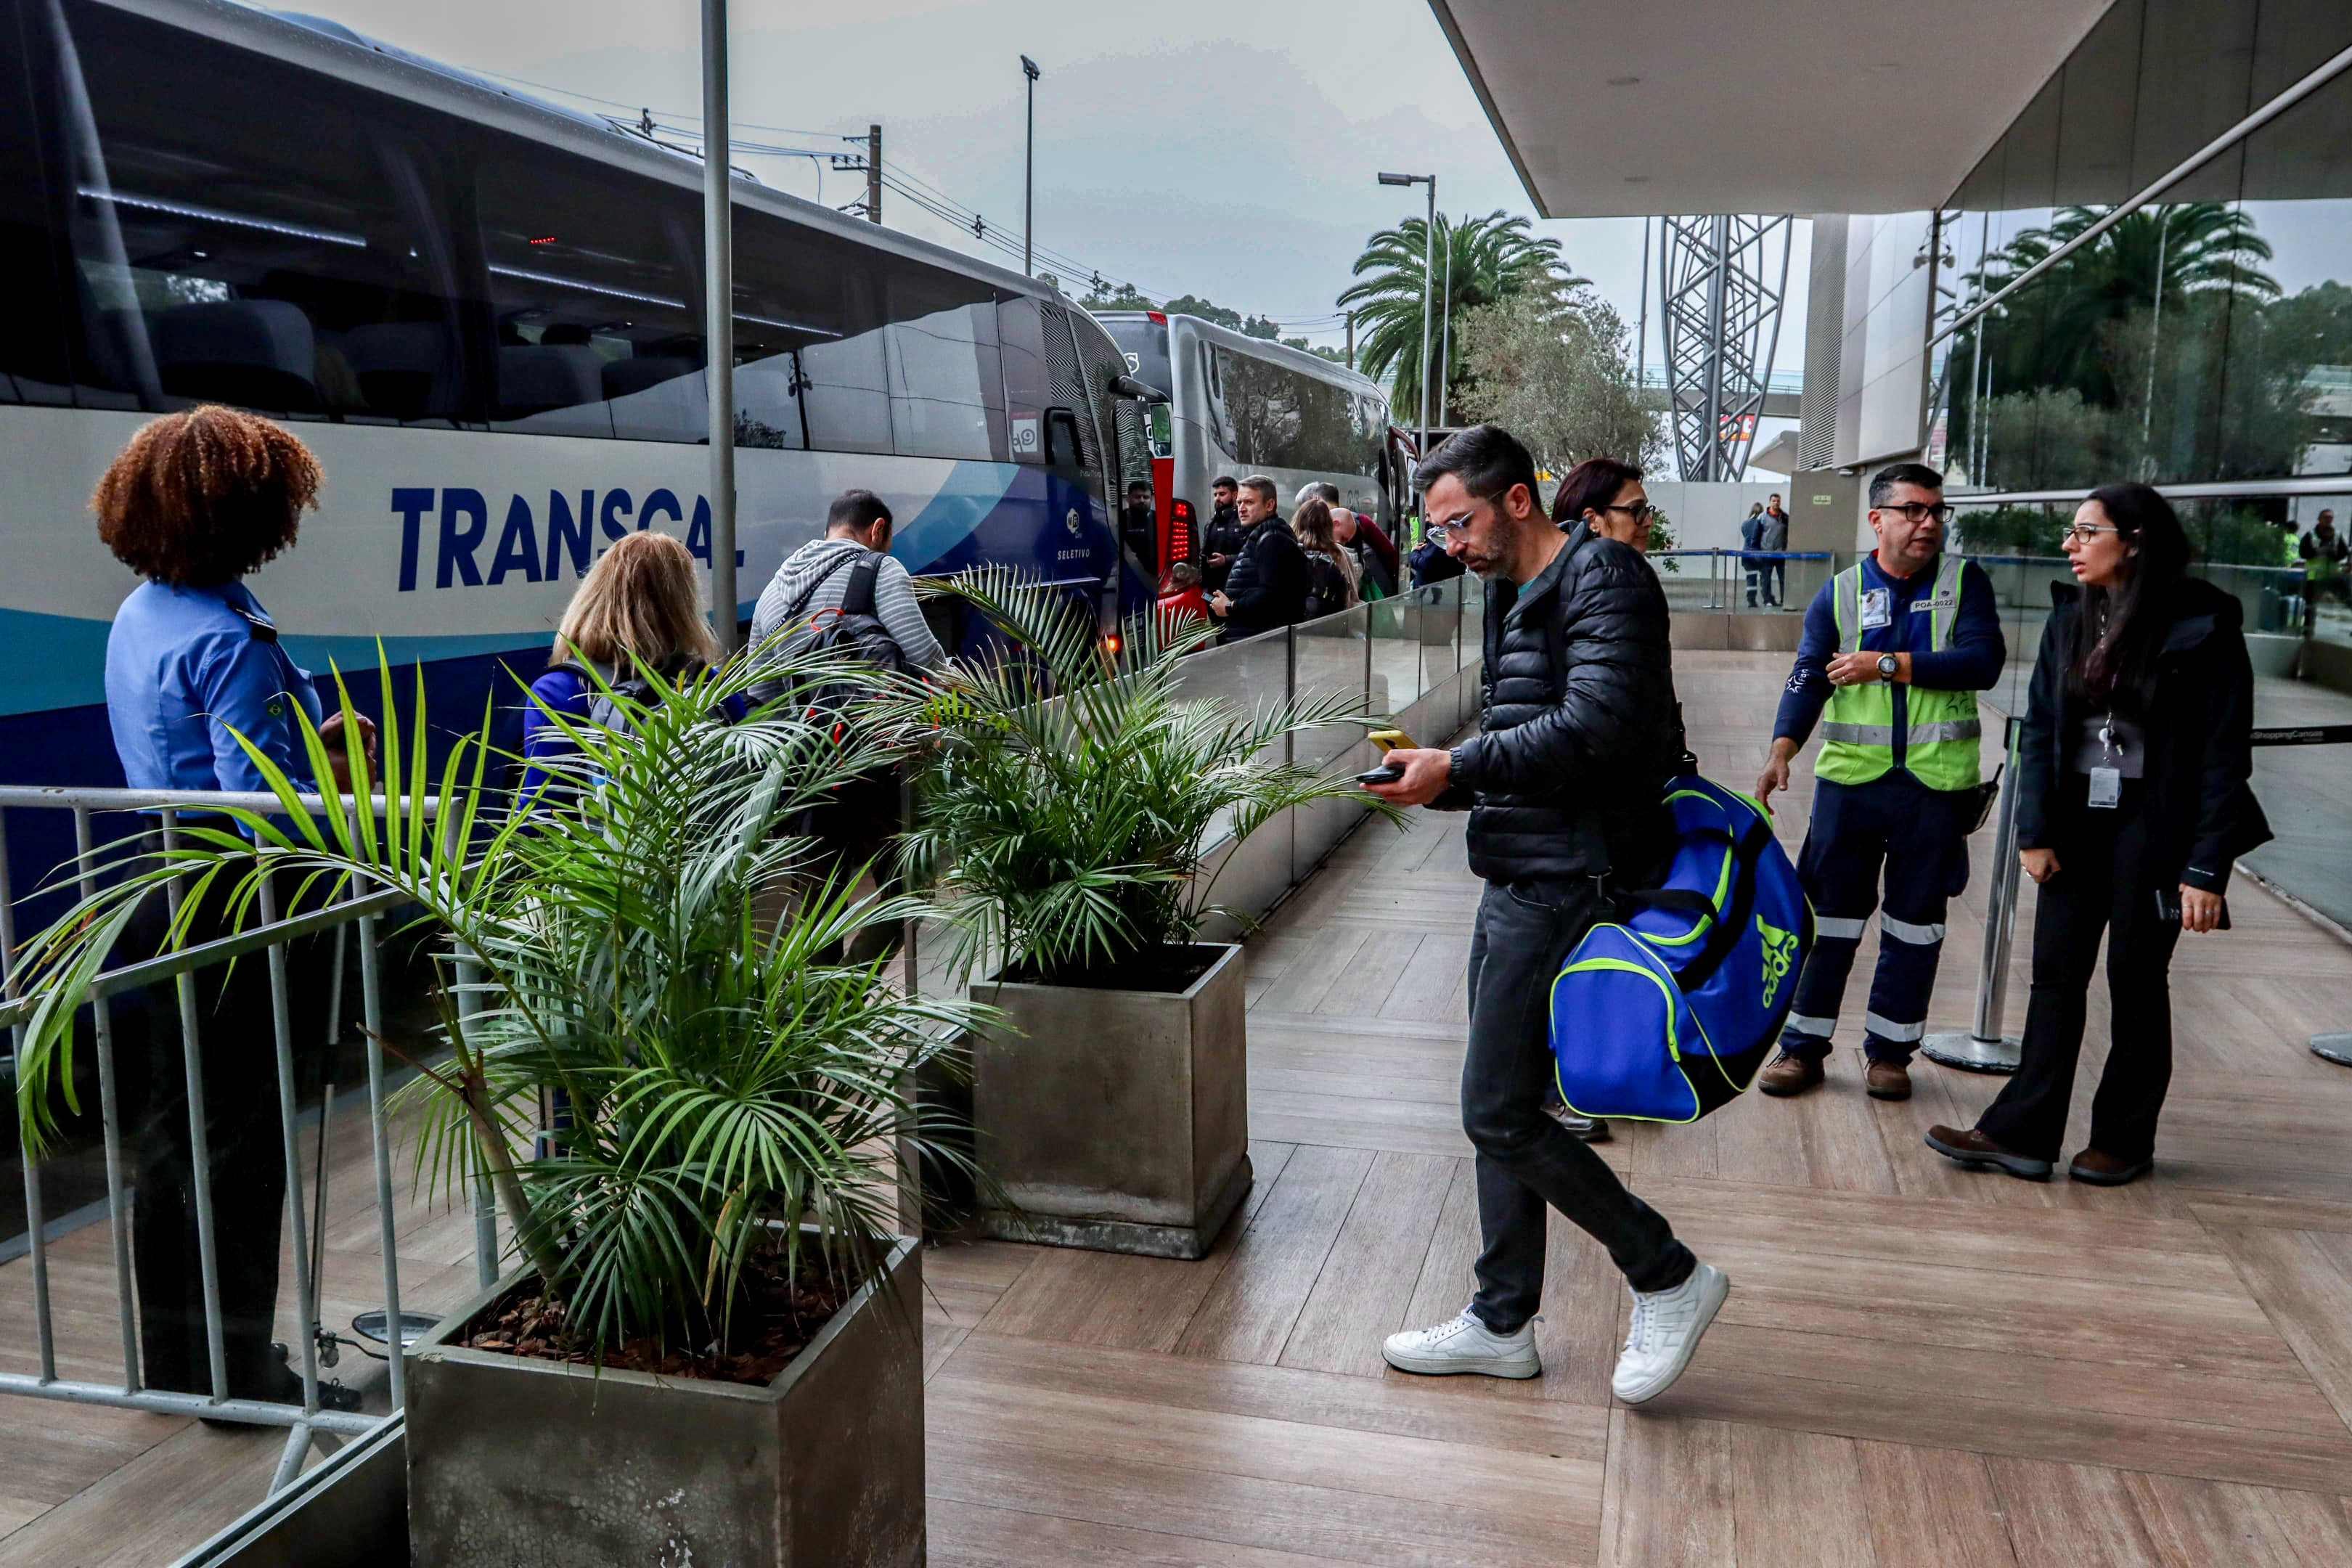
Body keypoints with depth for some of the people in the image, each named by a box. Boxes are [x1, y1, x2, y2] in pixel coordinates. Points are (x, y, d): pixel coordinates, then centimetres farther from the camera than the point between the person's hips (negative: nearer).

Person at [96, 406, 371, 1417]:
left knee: (174, 1123, 18)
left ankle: (172, 1353, 31)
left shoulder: (137, 616, 9)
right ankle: (238, 1367, 15)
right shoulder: (229, 642, -21)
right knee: (240, 1141, 2)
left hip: (159, 896, 10)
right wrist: (346, 774, -8)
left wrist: (307, 745, 7)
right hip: (235, 909, -10)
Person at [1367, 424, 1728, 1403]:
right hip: (1517, 882, 10)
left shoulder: (1603, 579, -11)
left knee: (1498, 1112, -7)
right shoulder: (1514, 596, 18)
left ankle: (1667, 1278, 10)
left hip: (1567, 883, -10)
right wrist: (1442, 779, 2)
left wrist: (1457, 766, -18)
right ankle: (1502, 1322, 26)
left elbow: (1595, 726, -24)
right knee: (1503, 1111, 14)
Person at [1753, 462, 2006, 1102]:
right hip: (1851, 776, 0)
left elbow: (1983, 660, -12)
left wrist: (1888, 665, -16)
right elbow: (1808, 677, -5)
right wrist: (1782, 750, -19)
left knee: (1915, 919, 10)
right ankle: (1803, 1046, 15)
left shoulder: (1965, 582, 2)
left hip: (1937, 782, 0)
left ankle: (1890, 1049, 23)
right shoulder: (1841, 593, 3)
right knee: (1830, 913, 4)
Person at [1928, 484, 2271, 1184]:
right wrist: (2034, 831, -1)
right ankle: (2021, 1132, 10)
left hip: (2154, 827, -4)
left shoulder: (2201, 626, -11)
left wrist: (2206, 868, -14)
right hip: (2077, 820, 4)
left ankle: (2124, 1140, 23)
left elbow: (2225, 752, -11)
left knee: (2136, 981, 8)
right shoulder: (2070, 615, 4)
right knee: (2056, 976, 5)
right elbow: (2040, 726, 7)